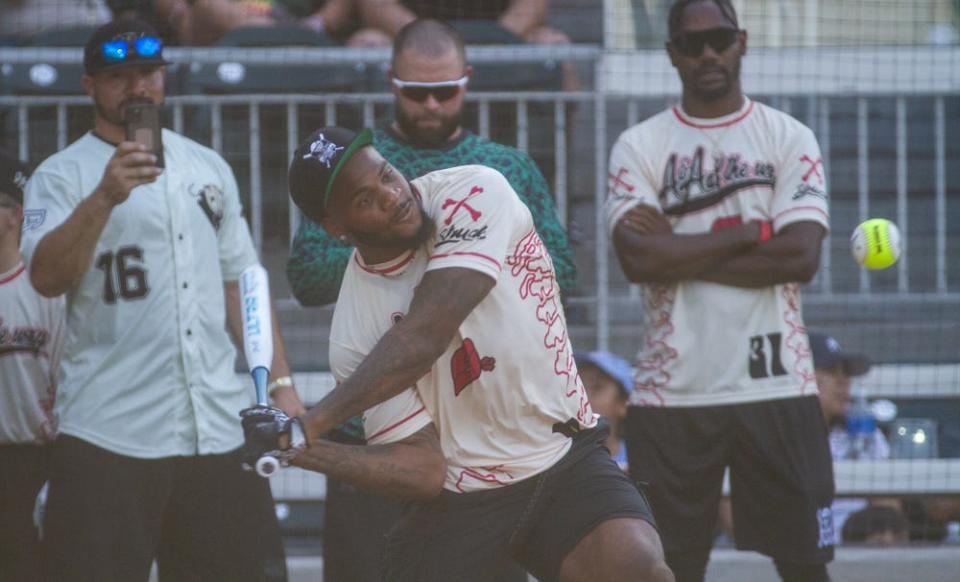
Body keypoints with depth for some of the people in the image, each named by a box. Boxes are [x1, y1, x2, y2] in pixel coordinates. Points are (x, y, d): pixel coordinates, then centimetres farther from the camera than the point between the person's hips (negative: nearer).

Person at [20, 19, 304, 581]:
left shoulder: (208, 168, 17)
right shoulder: (63, 175, 0)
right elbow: (47, 278, -16)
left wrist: (280, 382, 10)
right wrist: (104, 197, -29)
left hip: (221, 429, 5)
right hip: (109, 438, -5)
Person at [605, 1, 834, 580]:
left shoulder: (790, 139, 5)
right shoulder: (638, 147, 5)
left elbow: (800, 256, -9)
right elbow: (640, 260, -10)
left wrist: (678, 251, -9)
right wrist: (751, 233, -8)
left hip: (776, 385, 0)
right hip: (672, 392, 0)